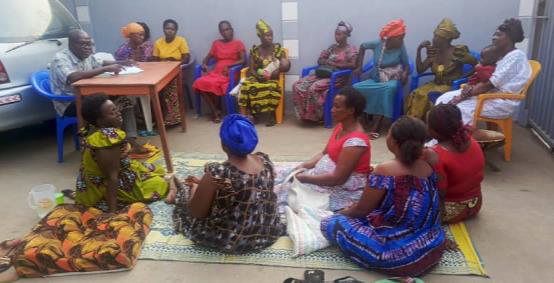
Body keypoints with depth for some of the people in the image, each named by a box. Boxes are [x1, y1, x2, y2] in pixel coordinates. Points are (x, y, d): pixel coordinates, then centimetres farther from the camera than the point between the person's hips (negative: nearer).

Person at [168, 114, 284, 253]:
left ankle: (176, 195, 52)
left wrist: (195, 188, 3)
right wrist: (204, 183, 15)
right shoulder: (265, 160, -11)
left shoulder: (217, 173, -31)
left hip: (231, 242, -5)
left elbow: (196, 213, -17)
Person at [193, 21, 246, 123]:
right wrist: (204, 64, -2)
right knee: (199, 83, -25)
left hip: (230, 73, -5)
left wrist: (229, 65, -17)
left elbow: (243, 60, -4)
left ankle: (217, 109, -7)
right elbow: (208, 57, 21)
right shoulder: (216, 43, 20)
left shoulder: (238, 43, 7)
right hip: (216, 72, 5)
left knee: (213, 84, -34)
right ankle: (215, 111, -13)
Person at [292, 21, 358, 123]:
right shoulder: (332, 47, 20)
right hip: (324, 74, 7)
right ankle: (304, 114, -12)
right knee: (298, 85, -16)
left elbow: (352, 65, -13)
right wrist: (328, 62, -4)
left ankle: (316, 116, -17)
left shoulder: (351, 49, 2)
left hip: (338, 77, -6)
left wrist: (335, 64, -15)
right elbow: (320, 60, 18)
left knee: (314, 88, -34)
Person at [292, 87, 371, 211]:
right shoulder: (340, 127, 2)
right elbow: (324, 154, 12)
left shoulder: (355, 141, -27)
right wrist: (304, 165, -4)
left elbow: (338, 178, -28)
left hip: (345, 191, -9)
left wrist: (305, 178, -22)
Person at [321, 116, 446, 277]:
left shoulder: (385, 171, -23)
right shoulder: (428, 167, -1)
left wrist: (343, 212, 14)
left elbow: (362, 210, -10)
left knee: (330, 223, 0)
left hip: (400, 256, -7)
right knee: (372, 214, 29)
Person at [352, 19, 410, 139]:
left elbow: (406, 65, 0)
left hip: (392, 79, -2)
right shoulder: (378, 43, -6)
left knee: (389, 88, -39)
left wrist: (405, 74, -24)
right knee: (356, 88, -25)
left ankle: (377, 125, -37)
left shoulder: (401, 48, -6)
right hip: (376, 78, 2)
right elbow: (362, 46, 11)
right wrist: (359, 66, 6)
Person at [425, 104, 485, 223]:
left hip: (450, 211, -7)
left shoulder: (433, 156, -30)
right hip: (474, 205, 7)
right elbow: (480, 177, 7)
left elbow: (439, 192, -29)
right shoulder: (473, 142, -7)